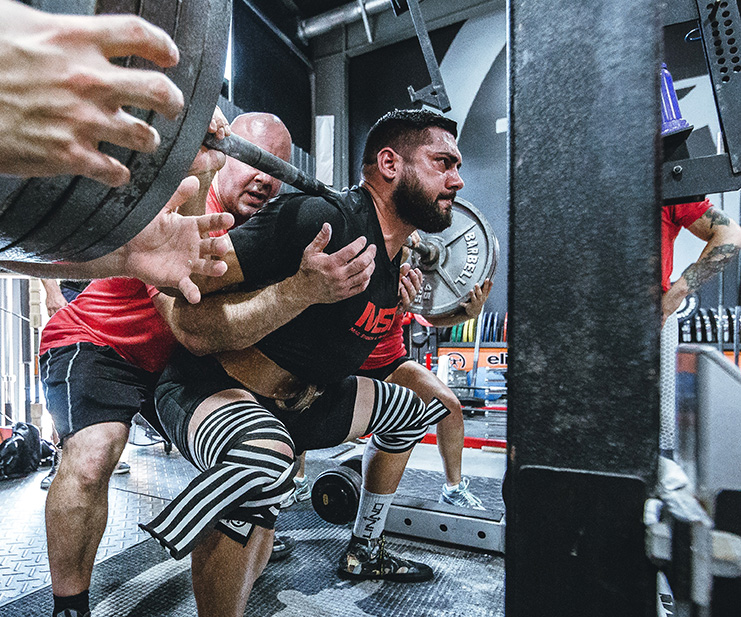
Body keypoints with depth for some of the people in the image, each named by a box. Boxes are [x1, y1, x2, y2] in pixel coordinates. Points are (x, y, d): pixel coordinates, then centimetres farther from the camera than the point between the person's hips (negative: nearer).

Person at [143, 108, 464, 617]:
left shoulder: (393, 253, 2)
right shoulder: (319, 220, -27)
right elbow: (191, 327, -29)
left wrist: (395, 303, 10)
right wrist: (305, 288, -37)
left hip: (298, 397, 9)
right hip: (209, 389, -8)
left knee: (407, 410, 19)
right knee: (266, 462, -42)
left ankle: (365, 552, 35)